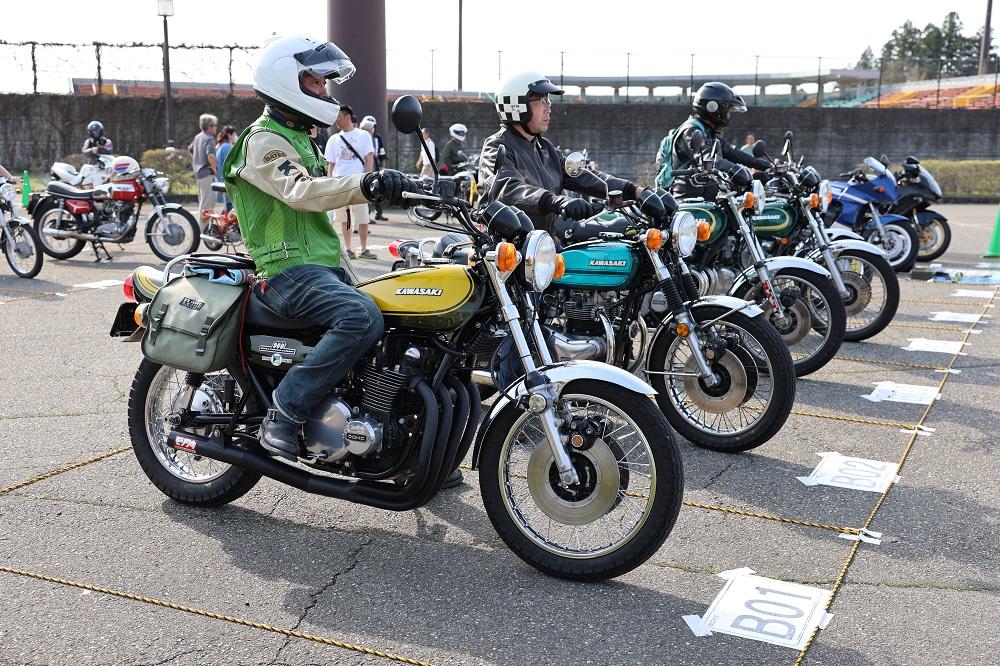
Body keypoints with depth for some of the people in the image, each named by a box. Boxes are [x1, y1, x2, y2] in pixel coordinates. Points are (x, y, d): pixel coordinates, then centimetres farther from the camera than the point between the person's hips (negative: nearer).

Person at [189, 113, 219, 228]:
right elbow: (210, 155, -27)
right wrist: (214, 169, -17)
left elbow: (190, 150, 25)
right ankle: (204, 228, -7)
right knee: (208, 201, -6)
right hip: (207, 172, -9)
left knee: (202, 199, 17)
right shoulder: (209, 138, -14)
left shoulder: (197, 137, 13)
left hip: (198, 172, 9)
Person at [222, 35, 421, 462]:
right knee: (363, 318, -33)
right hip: (290, 270, -10)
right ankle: (284, 414, -25)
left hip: (323, 266, 10)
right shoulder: (264, 140, -9)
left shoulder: (299, 138, 24)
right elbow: (299, 191, -28)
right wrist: (364, 186, -43)